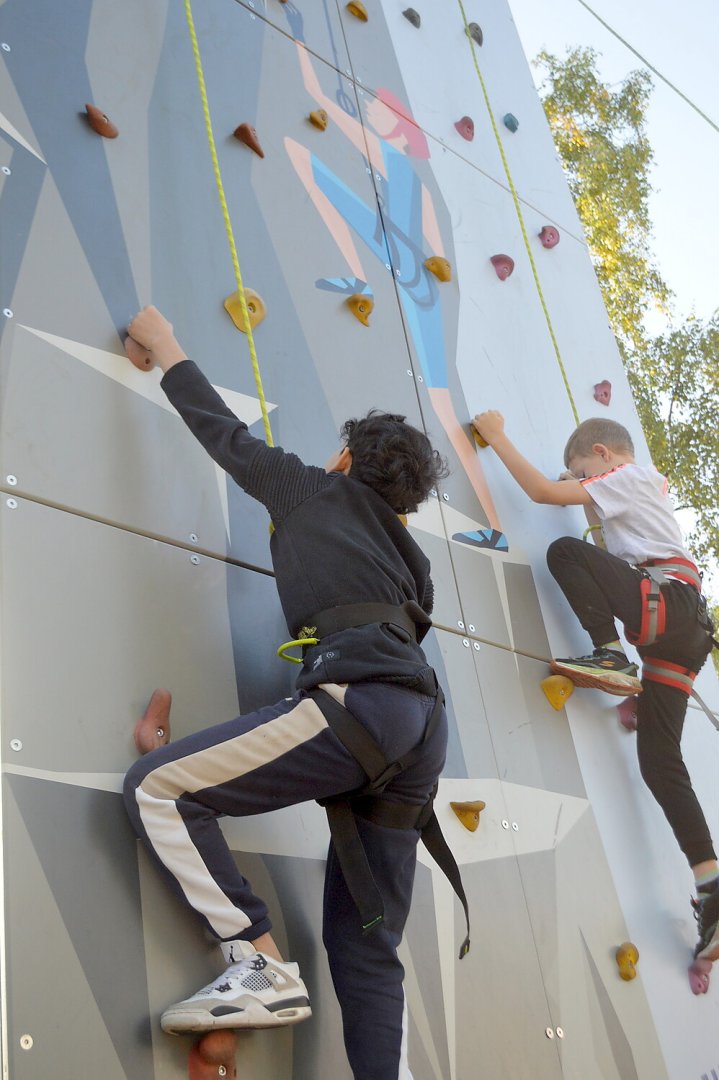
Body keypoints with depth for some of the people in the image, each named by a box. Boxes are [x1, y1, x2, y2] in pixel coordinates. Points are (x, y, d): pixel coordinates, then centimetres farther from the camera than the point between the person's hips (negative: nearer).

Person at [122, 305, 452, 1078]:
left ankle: (262, 967, -8)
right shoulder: (405, 552, 30)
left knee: (157, 788, -5)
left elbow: (225, 434, 22)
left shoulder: (317, 493, 15)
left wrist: (165, 351, 37)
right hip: (424, 724, 8)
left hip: (361, 701, -8)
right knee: (364, 944, 11)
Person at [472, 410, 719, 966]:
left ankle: (611, 655, -19)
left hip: (668, 602, -9)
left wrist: (496, 436, 1)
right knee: (658, 757, 1)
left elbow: (543, 491, -7)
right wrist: (591, 501, 33)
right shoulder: (648, 484, 31)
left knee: (564, 551, -9)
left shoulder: (629, 476, 4)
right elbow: (611, 540, 42)